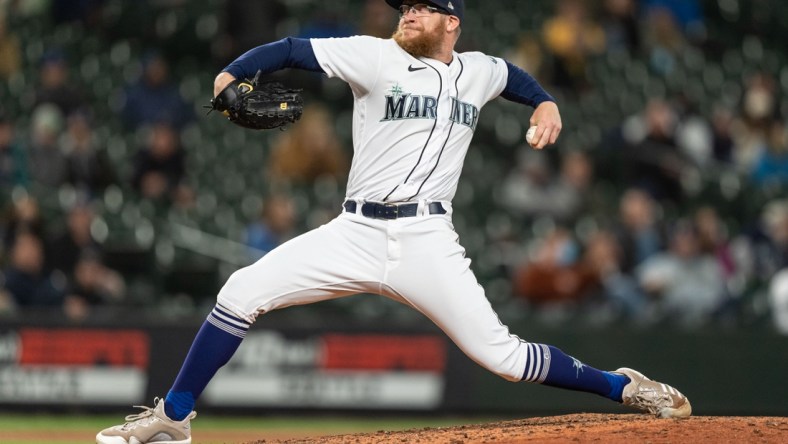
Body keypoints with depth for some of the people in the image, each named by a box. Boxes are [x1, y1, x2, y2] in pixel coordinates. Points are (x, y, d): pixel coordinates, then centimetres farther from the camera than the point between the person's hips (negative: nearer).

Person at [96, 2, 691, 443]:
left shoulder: (480, 72, 10)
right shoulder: (378, 57, 1)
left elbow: (515, 76, 34)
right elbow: (291, 50, -7)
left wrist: (545, 103, 14)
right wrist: (231, 76, -23)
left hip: (427, 243, 0)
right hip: (356, 236, 0)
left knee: (500, 354, -10)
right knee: (242, 292, -12)